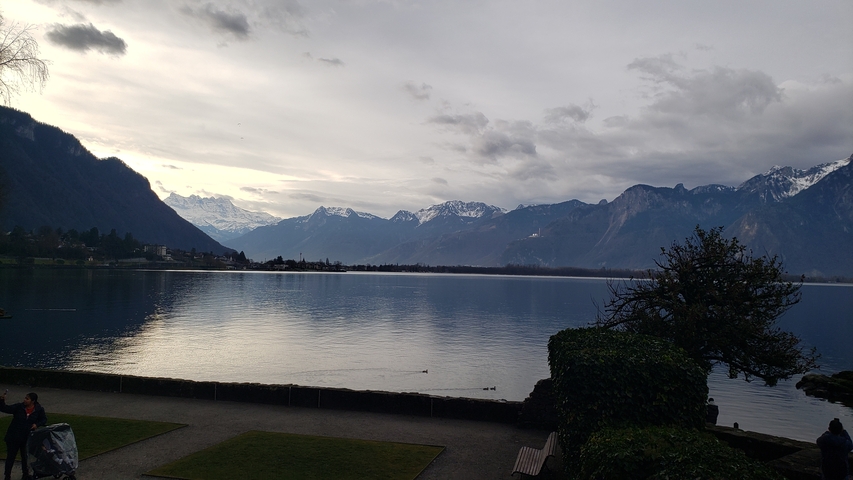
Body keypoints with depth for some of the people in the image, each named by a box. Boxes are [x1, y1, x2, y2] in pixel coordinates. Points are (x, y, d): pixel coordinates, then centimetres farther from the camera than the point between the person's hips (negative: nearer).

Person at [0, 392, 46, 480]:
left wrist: (37, 424, -13)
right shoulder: (18, 407, -9)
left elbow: (44, 419, 5)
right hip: (14, 437, -1)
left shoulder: (39, 410, -7)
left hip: (27, 438, 1)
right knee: (10, 456, 5)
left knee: (25, 457, 15)